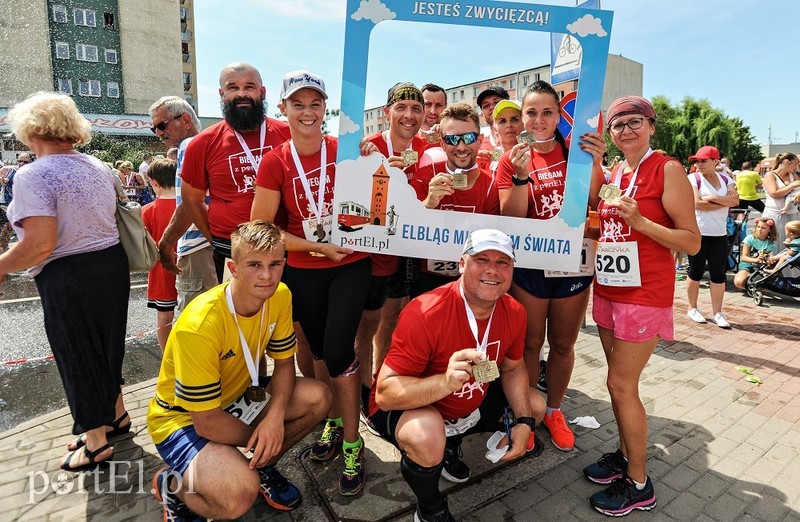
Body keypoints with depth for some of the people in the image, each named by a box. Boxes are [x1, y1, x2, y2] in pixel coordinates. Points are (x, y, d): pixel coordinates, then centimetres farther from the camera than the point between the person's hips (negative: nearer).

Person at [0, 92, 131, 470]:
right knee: (106, 344, 23)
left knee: (77, 355, 9)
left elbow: (40, 244, -23)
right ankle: (117, 414, 41)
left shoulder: (32, 176, -16)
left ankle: (96, 442, 25)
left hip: (68, 277, -7)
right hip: (113, 263, 7)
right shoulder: (98, 168, 6)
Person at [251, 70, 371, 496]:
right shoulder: (275, 163, -5)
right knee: (319, 351, 15)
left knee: (338, 352, -8)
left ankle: (352, 444, 14)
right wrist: (317, 247, -12)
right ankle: (334, 421, 40)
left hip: (351, 264, -2)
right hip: (304, 271, 2)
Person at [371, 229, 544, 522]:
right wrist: (446, 381, -50)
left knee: (535, 406, 9)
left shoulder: (514, 313, -13)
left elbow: (512, 368, 4)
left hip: (470, 405, 7)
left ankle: (450, 445, 23)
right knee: (427, 438, -38)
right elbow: (385, 393, -34)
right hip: (411, 409, -6)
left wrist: (524, 421, -10)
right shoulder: (425, 314, -34)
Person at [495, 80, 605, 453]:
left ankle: (554, 411, 34)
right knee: (530, 343, 8)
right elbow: (511, 220, -11)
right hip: (529, 264, -2)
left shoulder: (575, 152, 1)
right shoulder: (512, 160, -3)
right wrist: (522, 175, -24)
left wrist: (594, 164, -19)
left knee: (563, 344, 14)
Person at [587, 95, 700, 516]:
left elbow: (692, 242, -11)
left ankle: (638, 484, 15)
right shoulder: (613, 173, 11)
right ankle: (625, 455, 32)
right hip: (607, 289, 7)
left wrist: (639, 220, -22)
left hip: (644, 293, -6)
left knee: (622, 385, -2)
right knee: (620, 382, 14)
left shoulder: (668, 170, -9)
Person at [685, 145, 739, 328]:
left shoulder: (725, 179, 9)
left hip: (719, 234, 4)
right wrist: (724, 202, -10)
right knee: (696, 272, 5)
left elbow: (735, 200, -7)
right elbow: (697, 204, -16)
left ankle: (717, 312, 13)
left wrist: (712, 198, -18)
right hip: (698, 233, -4)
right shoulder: (693, 178, -4)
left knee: (718, 273, 5)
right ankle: (692, 308, 19)